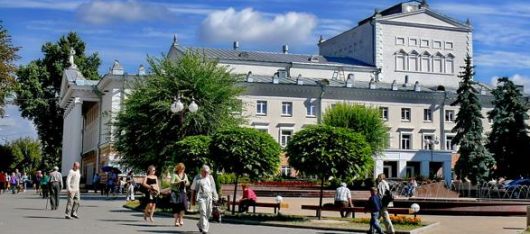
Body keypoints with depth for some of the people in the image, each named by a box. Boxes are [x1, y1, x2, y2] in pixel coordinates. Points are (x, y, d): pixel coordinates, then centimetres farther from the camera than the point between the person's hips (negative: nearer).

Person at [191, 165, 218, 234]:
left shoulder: (210, 178, 12)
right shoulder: (197, 178, 2)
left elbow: (213, 188, 16)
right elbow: (193, 189, 4)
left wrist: (215, 197, 9)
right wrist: (192, 200, 2)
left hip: (209, 197, 4)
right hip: (201, 197, -4)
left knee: (208, 213, 7)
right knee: (203, 213, -13)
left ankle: (200, 224, 31)